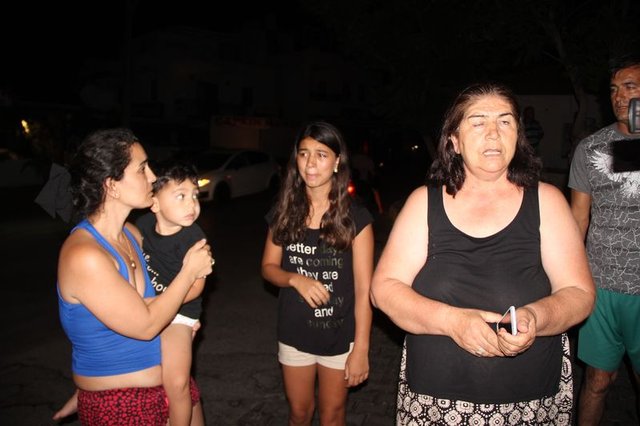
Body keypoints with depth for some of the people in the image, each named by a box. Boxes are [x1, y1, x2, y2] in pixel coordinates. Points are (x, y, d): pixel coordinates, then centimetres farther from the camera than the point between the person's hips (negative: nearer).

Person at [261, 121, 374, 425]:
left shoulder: (355, 218, -13)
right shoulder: (284, 212, -4)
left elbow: (363, 289, -12)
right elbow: (268, 267, 3)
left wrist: (361, 348, -14)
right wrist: (296, 279, -18)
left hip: (339, 335, -2)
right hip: (294, 334, 2)